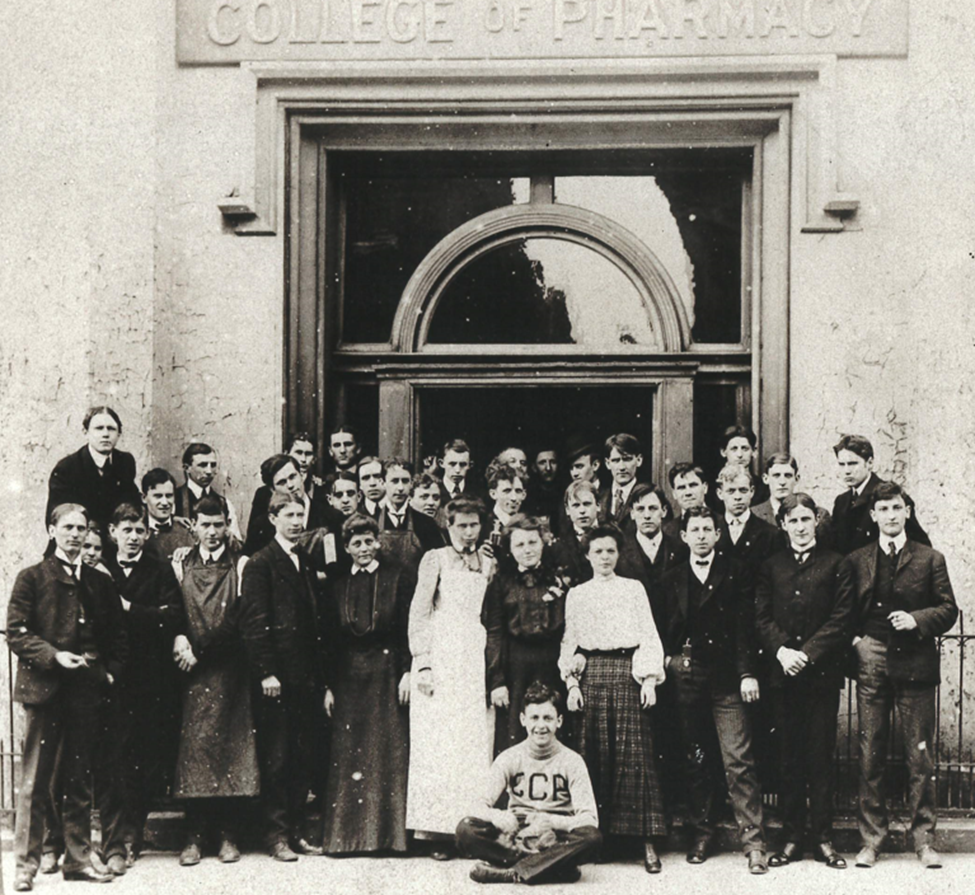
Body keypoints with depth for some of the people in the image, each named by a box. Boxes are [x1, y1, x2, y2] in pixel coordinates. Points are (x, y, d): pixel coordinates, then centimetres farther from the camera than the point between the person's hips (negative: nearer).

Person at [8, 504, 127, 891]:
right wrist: (53, 656, -15)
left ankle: (77, 859, 17)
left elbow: (117, 637, 17)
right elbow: (16, 633, -4)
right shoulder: (32, 578, 3)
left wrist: (110, 671, 2)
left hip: (86, 693, 4)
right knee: (35, 782, -1)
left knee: (80, 781, 9)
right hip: (43, 689, -4)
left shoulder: (101, 583, 14)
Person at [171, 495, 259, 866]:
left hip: (229, 669, -2)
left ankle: (228, 835, 4)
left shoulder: (240, 566, 4)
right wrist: (180, 637, -11)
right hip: (193, 672, 2)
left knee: (231, 744, -3)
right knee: (193, 743, -3)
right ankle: (194, 836, 1)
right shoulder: (181, 567, 13)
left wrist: (200, 651, -8)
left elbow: (239, 622, -2)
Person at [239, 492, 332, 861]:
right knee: (276, 759, -2)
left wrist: (324, 682, 16)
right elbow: (252, 621, -10)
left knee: (304, 759, 8)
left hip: (307, 679, 6)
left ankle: (298, 831, 15)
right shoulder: (260, 564, -3)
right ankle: (277, 834, 5)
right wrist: (265, 672, -17)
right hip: (277, 678, -6)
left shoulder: (307, 565, 18)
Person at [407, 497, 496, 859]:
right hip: (442, 659, -4)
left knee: (476, 745, 0)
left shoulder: (488, 562, 16)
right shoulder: (435, 559, 5)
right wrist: (422, 663, -7)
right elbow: (418, 614, 0)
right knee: (438, 743, -5)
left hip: (478, 662, 4)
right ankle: (439, 831, -2)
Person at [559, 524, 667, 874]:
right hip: (591, 675, 2)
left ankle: (647, 841, -8)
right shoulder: (576, 595, 13)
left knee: (634, 753, -7)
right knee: (593, 756, -2)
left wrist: (649, 679, -4)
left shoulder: (634, 589, 10)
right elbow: (569, 643, 12)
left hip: (627, 672, -1)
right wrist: (571, 683, 0)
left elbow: (649, 636, 6)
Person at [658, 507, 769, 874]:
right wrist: (667, 659, 0)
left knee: (739, 760, -8)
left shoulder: (733, 573, 6)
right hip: (686, 676, 3)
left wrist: (747, 673, -7)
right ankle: (701, 835, 18)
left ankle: (753, 841, -6)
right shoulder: (671, 580, 13)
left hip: (727, 678, -2)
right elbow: (664, 629, 15)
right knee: (694, 760, 7)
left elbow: (744, 625, 0)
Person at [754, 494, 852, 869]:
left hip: (822, 672, -2)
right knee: (788, 757, 5)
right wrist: (782, 651, -10)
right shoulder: (770, 567, 13)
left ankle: (823, 838, 7)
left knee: (821, 756, 1)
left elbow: (842, 618, -3)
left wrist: (806, 654, -11)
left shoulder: (834, 564, 5)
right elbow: (762, 618, 7)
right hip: (783, 673, 2)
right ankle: (791, 838, 10)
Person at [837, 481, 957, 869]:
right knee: (870, 756, 4)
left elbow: (948, 610, 4)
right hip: (871, 666, 1)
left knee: (920, 756, 1)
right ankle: (871, 839, 11)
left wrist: (917, 619, -12)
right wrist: (854, 639, -2)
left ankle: (923, 839, 11)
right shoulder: (855, 561, 10)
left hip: (915, 664, -1)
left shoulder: (930, 559, 6)